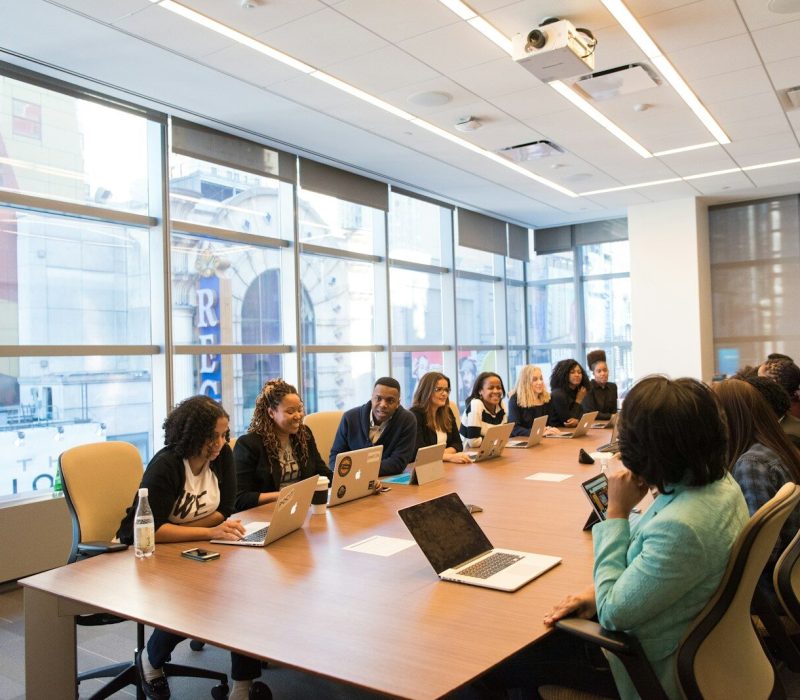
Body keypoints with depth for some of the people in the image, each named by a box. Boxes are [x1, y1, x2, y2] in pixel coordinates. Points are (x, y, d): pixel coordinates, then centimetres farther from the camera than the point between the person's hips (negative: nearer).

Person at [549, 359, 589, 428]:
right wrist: (578, 401, -7)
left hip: (574, 430, 5)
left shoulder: (578, 392, 7)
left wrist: (577, 421, -19)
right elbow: (568, 420, -11)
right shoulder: (558, 394, -13)